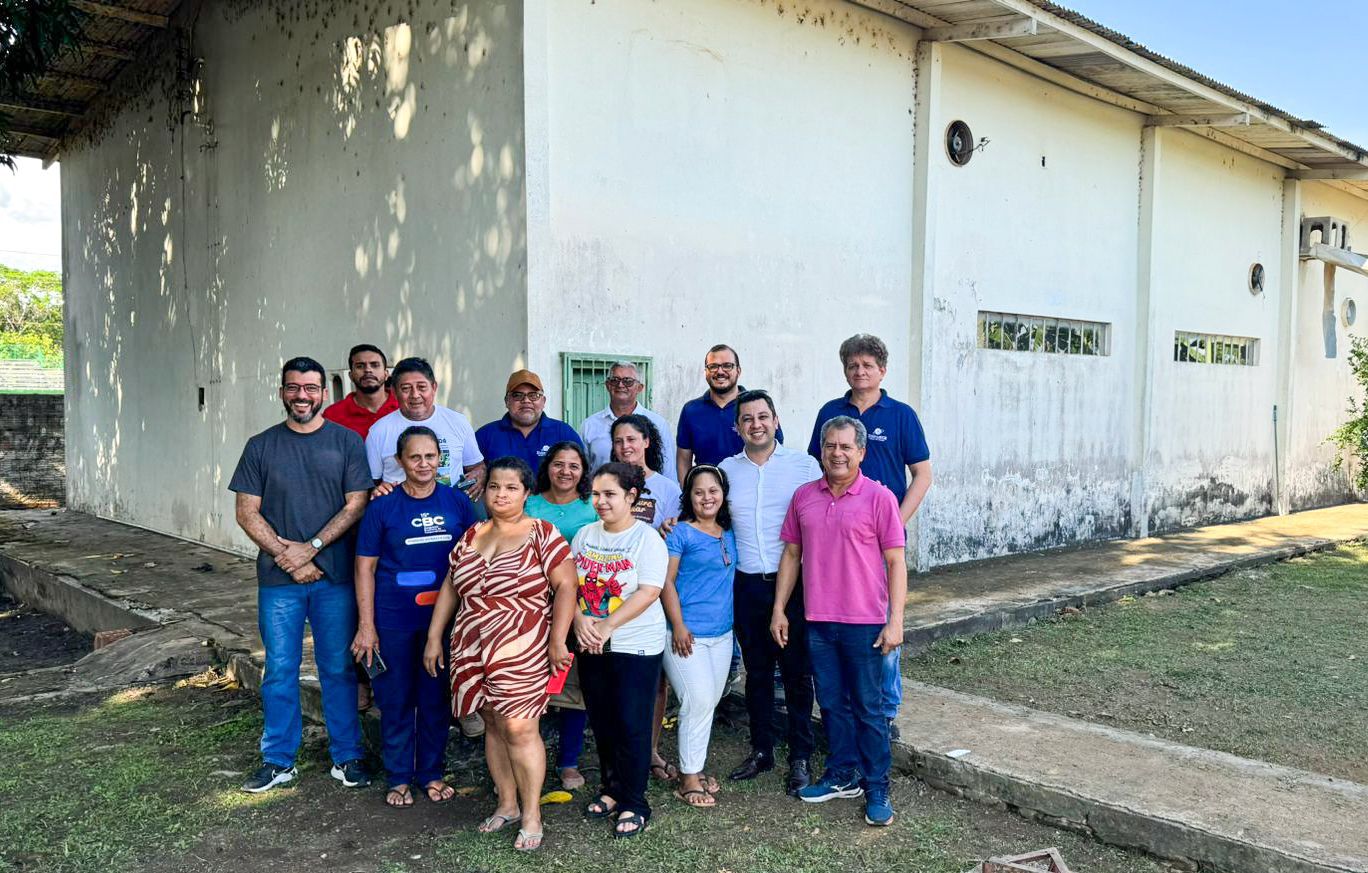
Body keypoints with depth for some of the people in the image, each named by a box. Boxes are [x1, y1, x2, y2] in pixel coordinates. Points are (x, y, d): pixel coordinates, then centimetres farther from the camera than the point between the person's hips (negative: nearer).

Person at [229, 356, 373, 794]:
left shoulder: (347, 442, 2)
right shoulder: (261, 446, 6)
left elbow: (357, 505, -4)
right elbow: (246, 512, 3)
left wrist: (311, 548, -12)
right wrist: (285, 555, -8)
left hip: (335, 576, -1)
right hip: (278, 578, 1)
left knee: (338, 669, 6)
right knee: (279, 671, 8)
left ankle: (347, 756, 18)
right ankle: (278, 761, 21)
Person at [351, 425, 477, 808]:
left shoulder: (457, 503, 1)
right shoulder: (383, 507, -5)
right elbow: (365, 567, -2)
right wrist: (366, 626, -6)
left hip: (443, 618, 2)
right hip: (394, 620, -2)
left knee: (437, 697, 11)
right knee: (396, 700, 8)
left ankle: (432, 773, 27)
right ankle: (399, 777, 24)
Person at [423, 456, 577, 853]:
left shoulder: (542, 533, -5)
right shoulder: (471, 536, 11)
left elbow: (565, 586, -9)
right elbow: (450, 588, 15)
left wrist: (557, 640, -13)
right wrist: (434, 638, 13)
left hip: (522, 650, -5)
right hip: (473, 649, 5)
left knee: (520, 729, -5)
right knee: (494, 725, 12)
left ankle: (531, 815, 8)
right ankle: (507, 805, 26)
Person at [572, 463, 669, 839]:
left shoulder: (647, 537, -10)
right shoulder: (585, 534, 6)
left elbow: (649, 591, -19)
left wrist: (607, 626, -23)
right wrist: (579, 622, -13)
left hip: (636, 646, -5)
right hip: (590, 648, 5)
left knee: (632, 726, -1)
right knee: (601, 722, 14)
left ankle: (633, 804, 12)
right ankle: (611, 789, 31)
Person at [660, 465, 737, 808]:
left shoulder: (729, 533, 11)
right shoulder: (680, 532, -7)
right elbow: (666, 582, -10)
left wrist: (734, 623, 13)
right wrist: (678, 626, -15)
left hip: (722, 633, 6)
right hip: (687, 634, -6)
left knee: (709, 702, 11)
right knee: (699, 700, -8)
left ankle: (693, 767, 24)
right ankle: (688, 779, 4)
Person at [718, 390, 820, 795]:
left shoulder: (804, 466, -3)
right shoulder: (726, 470, 6)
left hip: (793, 583, -3)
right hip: (747, 585, 3)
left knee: (797, 673, 4)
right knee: (756, 672, 13)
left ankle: (801, 758, 17)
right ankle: (761, 751, 27)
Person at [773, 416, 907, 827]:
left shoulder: (879, 498, -7)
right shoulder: (804, 497, 5)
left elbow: (896, 562, -6)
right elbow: (791, 553, 11)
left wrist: (895, 620, -11)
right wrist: (779, 609, 8)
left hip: (865, 623, -4)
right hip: (818, 622, 4)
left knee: (869, 708, 4)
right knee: (832, 703, 15)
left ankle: (876, 788, 16)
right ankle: (842, 775, 29)